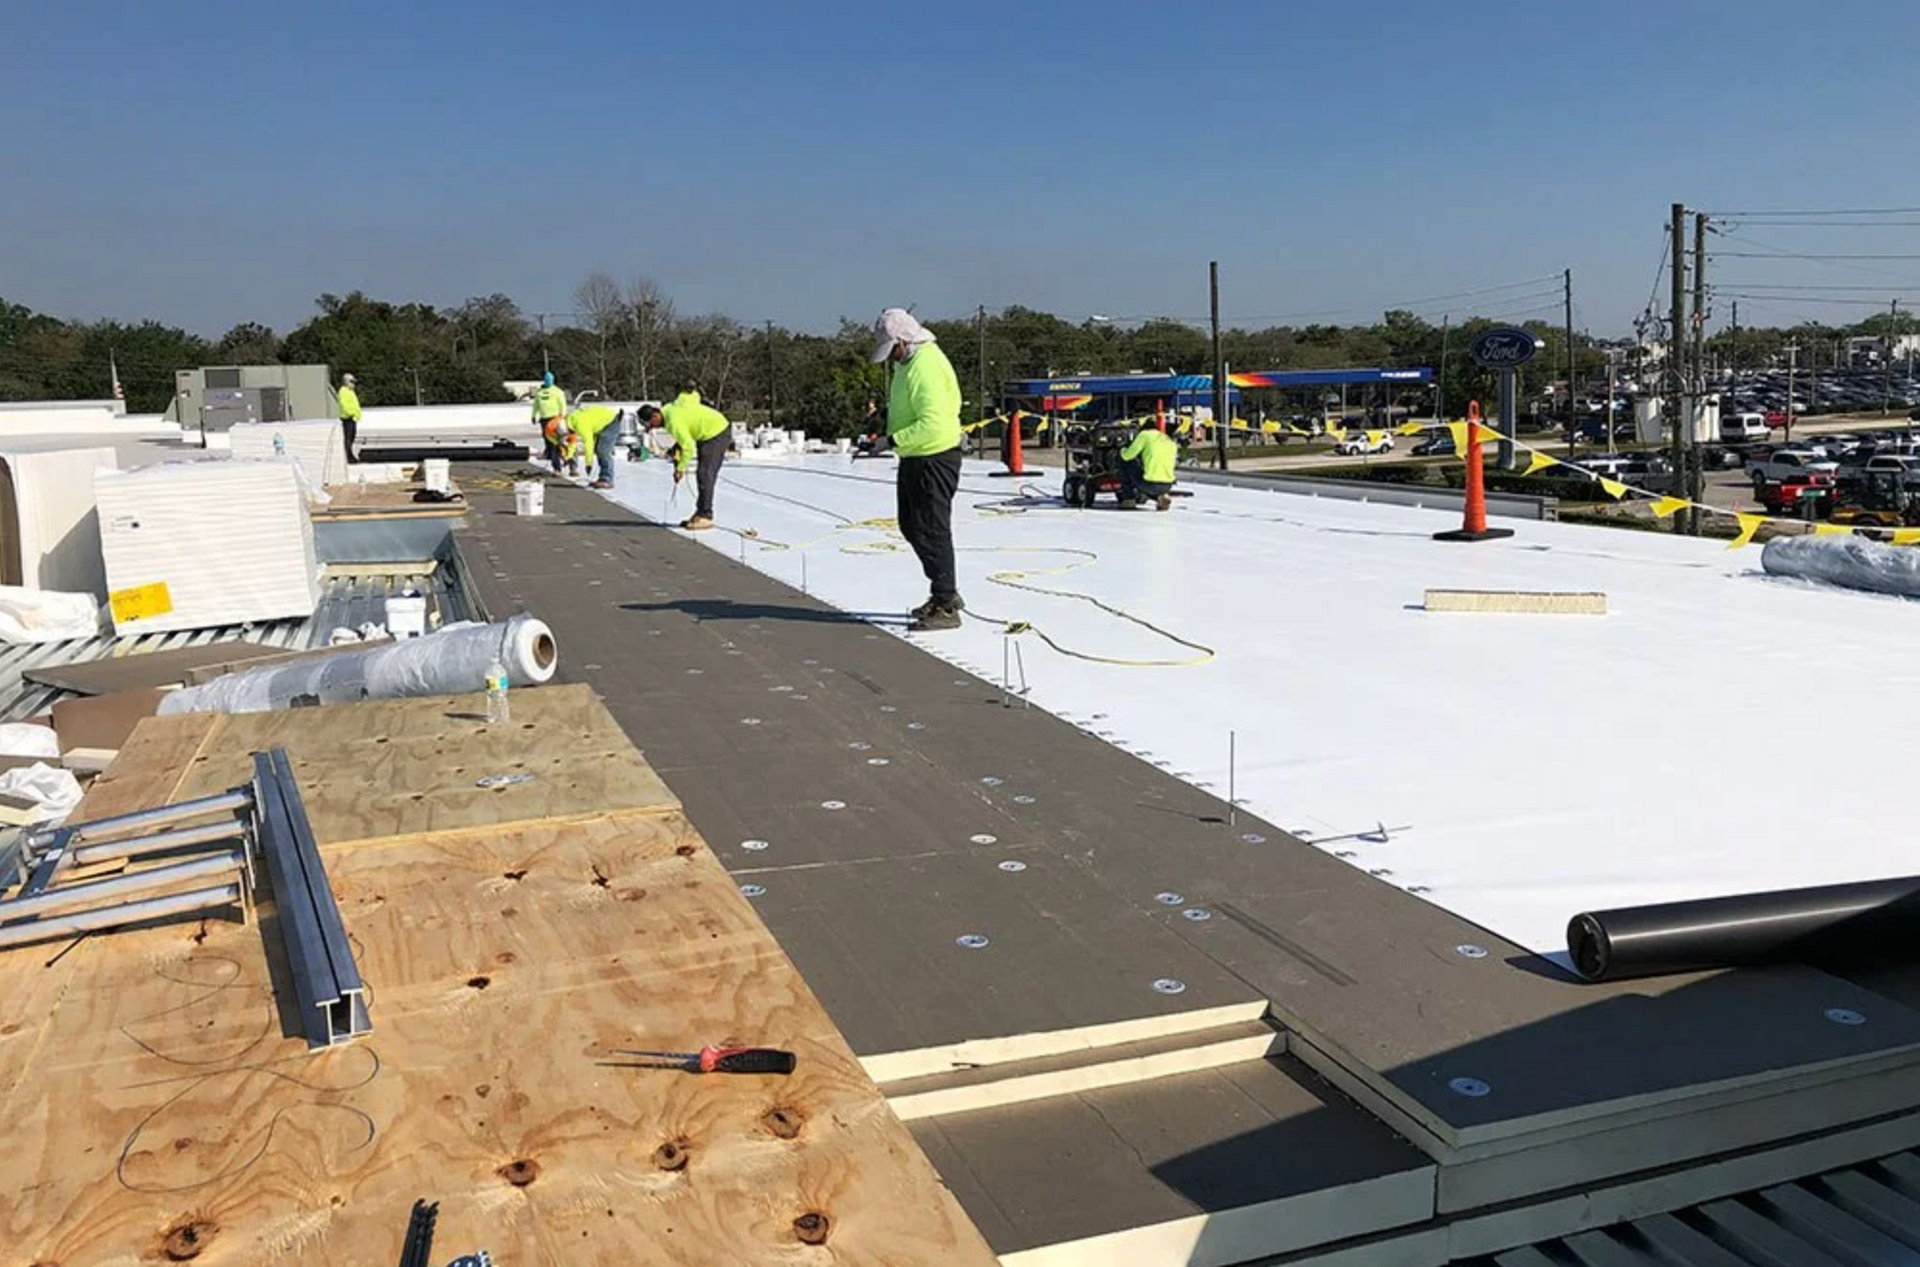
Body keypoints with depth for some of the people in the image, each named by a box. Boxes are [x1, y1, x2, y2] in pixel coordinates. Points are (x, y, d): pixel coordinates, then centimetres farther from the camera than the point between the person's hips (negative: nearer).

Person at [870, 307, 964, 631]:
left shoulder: (928, 367, -21)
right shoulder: (906, 363, 12)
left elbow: (931, 424, -29)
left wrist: (895, 440, -25)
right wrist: (885, 417, 12)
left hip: (935, 458, -11)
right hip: (914, 459, 11)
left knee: (931, 531, -7)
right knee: (911, 527, 18)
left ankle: (946, 607, 1)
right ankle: (945, 592, 28)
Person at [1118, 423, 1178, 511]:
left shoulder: (1145, 434, 4)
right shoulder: (1170, 442, 20)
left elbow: (1127, 455, 2)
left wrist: (1123, 451, 26)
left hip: (1149, 484, -6)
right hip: (1167, 486, 6)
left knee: (1125, 461, 15)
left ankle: (1128, 499, 14)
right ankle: (1161, 496, 11)